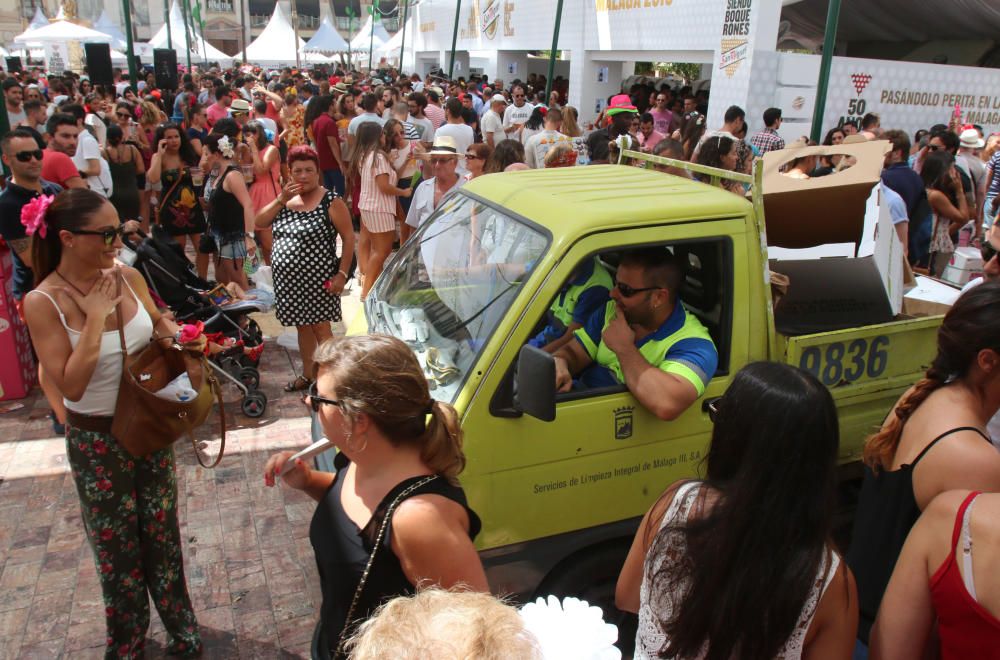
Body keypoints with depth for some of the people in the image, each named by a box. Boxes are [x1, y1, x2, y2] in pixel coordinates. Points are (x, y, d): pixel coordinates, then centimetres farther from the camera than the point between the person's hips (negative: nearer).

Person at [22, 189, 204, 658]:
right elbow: (71, 385, -23)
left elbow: (158, 323, 12)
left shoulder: (128, 277, -8)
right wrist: (96, 315, -25)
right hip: (97, 440, -3)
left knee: (162, 531, 18)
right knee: (117, 545, 16)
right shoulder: (43, 303, -19)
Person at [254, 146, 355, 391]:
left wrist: (342, 274, -16)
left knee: (320, 327, -1)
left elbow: (349, 237, -11)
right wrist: (280, 200, -11)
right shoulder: (286, 199, 8)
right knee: (302, 325, 17)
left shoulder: (330, 200, -10)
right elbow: (258, 223, 2)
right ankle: (308, 373, 30)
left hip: (317, 278, -6)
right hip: (288, 279, 6)